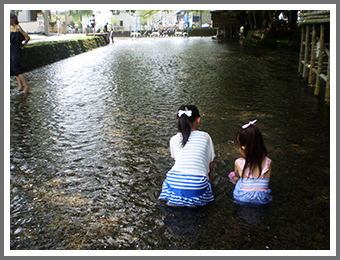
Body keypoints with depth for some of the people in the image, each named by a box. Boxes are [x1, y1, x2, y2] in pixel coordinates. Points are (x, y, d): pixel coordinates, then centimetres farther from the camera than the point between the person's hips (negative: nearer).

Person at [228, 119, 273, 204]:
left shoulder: (238, 163, -20)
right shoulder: (268, 163, -17)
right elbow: (266, 180, 0)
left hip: (242, 198, -2)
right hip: (262, 200, 2)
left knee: (232, 175, 24)